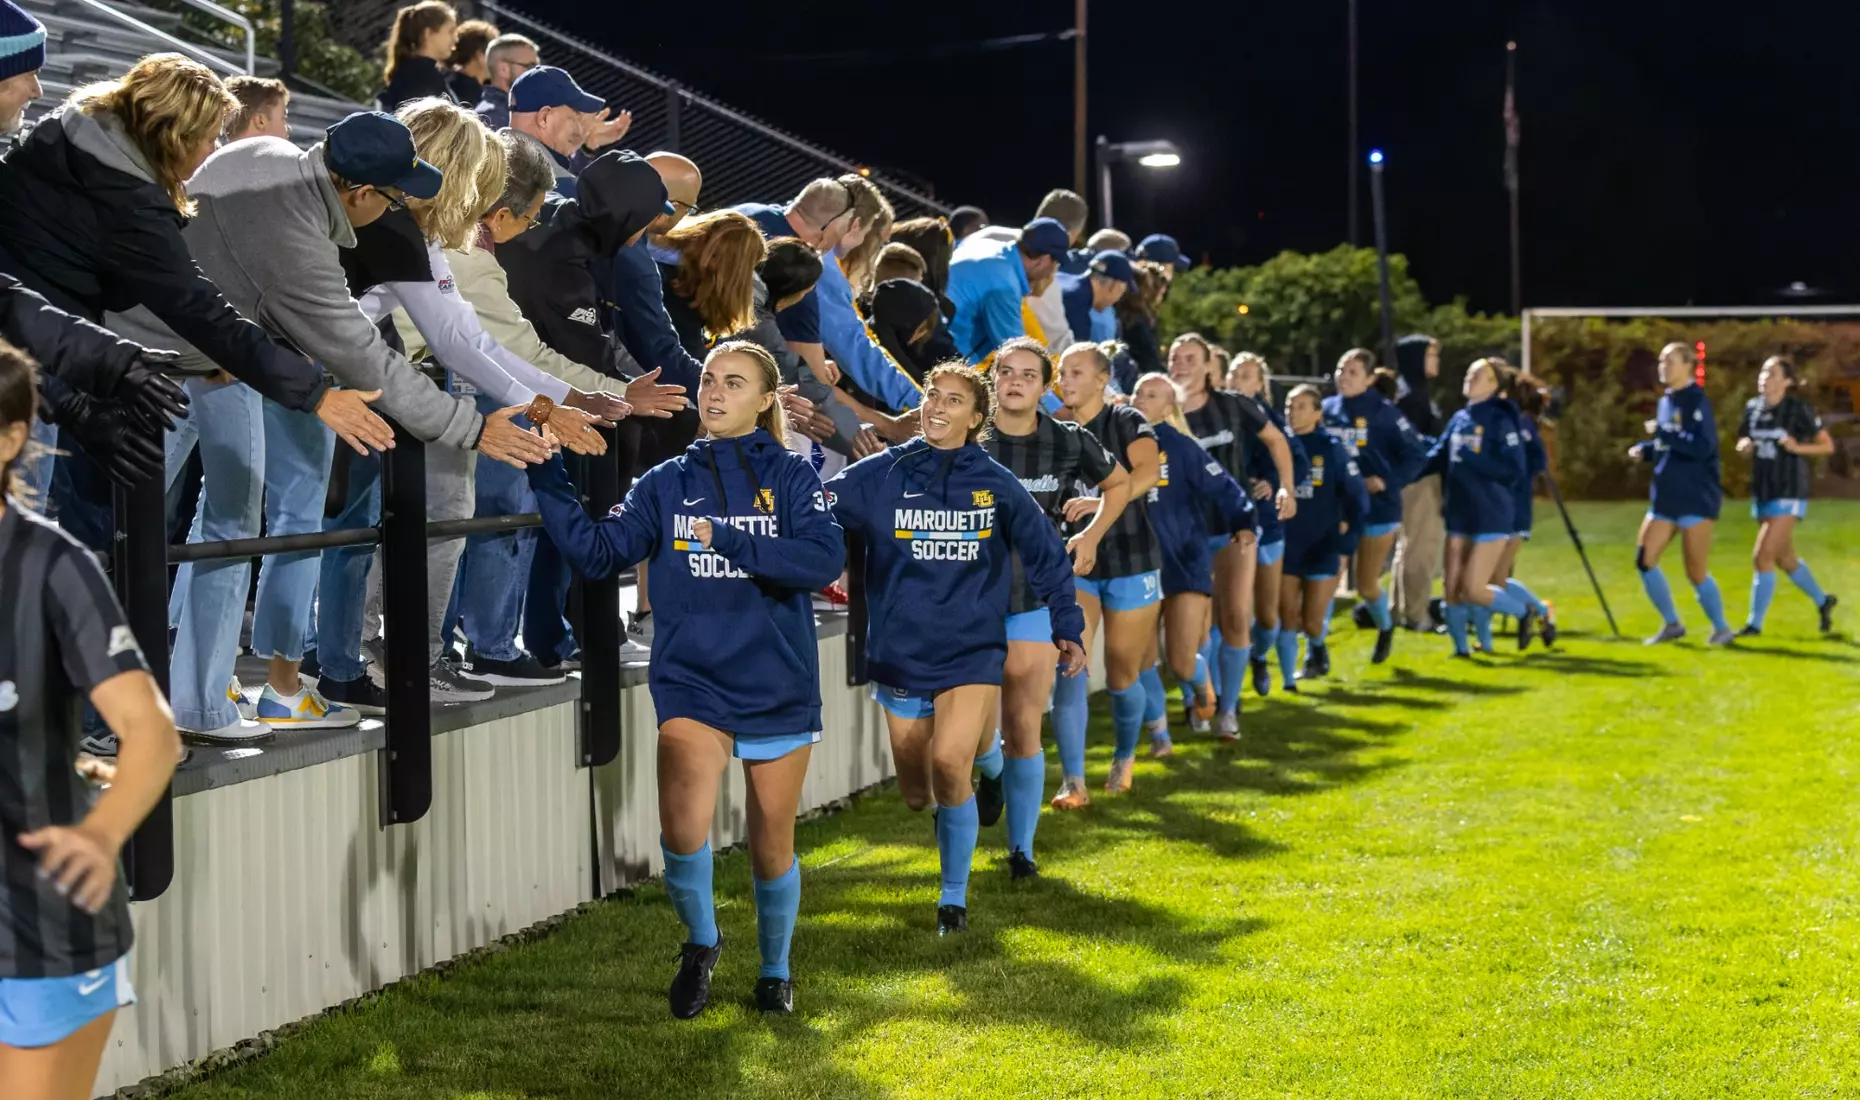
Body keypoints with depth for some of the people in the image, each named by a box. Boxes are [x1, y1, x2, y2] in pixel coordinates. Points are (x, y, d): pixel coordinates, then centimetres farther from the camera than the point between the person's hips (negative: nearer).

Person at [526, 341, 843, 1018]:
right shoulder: (668, 484, 6)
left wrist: (732, 541, -27)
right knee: (682, 827, -21)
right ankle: (700, 941, 7)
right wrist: (548, 484, -10)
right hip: (692, 683, 1)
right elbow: (599, 553, -1)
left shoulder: (791, 477, -1)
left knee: (772, 842, 11)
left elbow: (826, 560, -17)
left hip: (778, 689, 0)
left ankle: (775, 969, 36)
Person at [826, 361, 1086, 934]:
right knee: (916, 794, 10)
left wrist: (1068, 629, 11)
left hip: (973, 648, -2)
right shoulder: (882, 474, -1)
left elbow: (1046, 556, 10)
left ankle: (954, 897, -7)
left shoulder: (995, 483, 0)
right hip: (900, 651, 2)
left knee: (949, 764, -24)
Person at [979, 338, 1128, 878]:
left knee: (1024, 728, -1)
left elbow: (1118, 483, 17)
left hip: (1034, 600, 0)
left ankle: (1021, 848, 13)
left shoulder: (1068, 441, -2)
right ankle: (992, 773, 33)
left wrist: (1092, 535, 5)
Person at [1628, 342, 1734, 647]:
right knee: (1645, 560, 0)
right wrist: (1645, 450, 5)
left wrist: (1663, 432, -25)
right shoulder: (1665, 401, 12)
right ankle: (1672, 624, 14)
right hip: (1665, 498, 8)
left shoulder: (1697, 402, -13)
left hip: (1695, 499, -8)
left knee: (1696, 573, -3)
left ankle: (1721, 629, 16)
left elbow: (1703, 447, -26)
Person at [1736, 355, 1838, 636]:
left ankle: (1755, 623, -4)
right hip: (1762, 491, 7)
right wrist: (1744, 446, -7)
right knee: (1785, 559, 19)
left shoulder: (1799, 409, -13)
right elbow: (1742, 442, 17)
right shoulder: (1753, 407, 3)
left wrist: (1798, 447, -23)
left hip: (1789, 493, -7)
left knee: (1762, 557, -13)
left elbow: (1828, 445, -7)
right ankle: (1822, 601, 41)